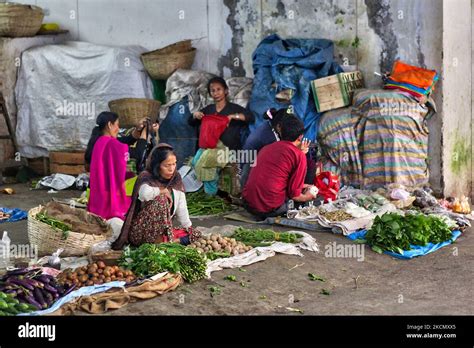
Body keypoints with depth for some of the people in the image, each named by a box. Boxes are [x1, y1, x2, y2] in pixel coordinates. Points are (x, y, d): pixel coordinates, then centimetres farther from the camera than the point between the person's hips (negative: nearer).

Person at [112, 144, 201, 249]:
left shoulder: (176, 179, 4)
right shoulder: (146, 177, -13)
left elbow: (181, 208, 6)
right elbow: (145, 194, -38)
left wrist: (189, 228, 1)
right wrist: (163, 190, -20)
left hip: (164, 229, 6)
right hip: (141, 232, -6)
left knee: (196, 234, -6)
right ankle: (158, 242, -26)